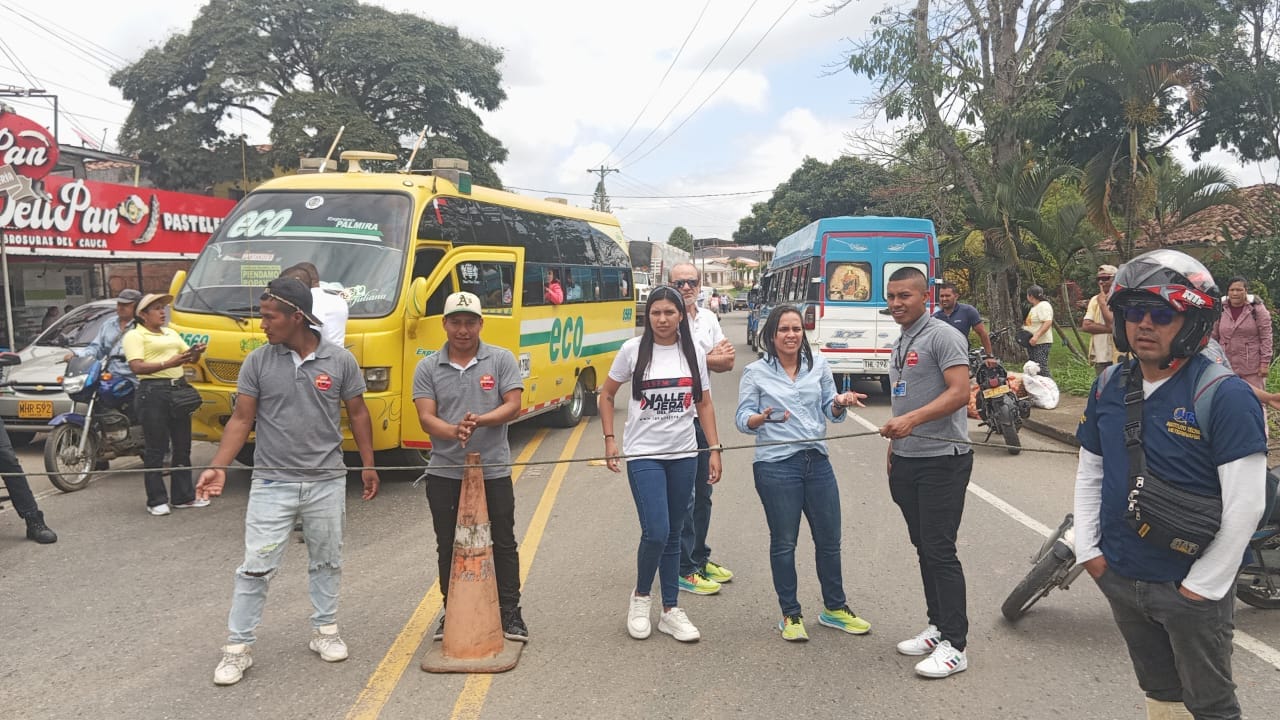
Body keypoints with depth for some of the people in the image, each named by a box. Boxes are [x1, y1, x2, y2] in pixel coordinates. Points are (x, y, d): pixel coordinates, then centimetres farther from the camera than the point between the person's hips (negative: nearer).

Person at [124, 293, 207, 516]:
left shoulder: (171, 333, 20)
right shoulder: (134, 336, -2)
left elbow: (190, 357, 18)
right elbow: (137, 367, -14)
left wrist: (197, 352, -5)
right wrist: (167, 364, -24)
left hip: (179, 388, 7)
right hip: (153, 391, -7)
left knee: (182, 445, 10)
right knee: (156, 449, -3)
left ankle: (183, 496, 17)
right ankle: (156, 500, 4)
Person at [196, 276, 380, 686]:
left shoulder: (340, 360, -4)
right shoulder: (258, 362, -4)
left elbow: (357, 414, 5)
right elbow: (241, 419, -2)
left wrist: (368, 465, 4)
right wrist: (218, 467, -13)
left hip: (327, 482, 1)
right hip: (272, 483, -1)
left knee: (326, 562, 14)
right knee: (256, 567, 0)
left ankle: (324, 631, 30)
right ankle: (237, 647, 11)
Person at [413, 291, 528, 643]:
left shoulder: (501, 360, -1)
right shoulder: (428, 367, 2)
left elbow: (513, 406, -8)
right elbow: (426, 418, -7)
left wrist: (480, 421, -26)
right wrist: (453, 431, -27)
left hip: (494, 471, -1)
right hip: (445, 474, 1)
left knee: (503, 544, 7)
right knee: (448, 547, 11)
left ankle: (510, 613, 19)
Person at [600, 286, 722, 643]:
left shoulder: (693, 353, 4)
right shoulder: (633, 350, -3)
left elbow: (704, 404, 9)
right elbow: (607, 394, 6)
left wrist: (714, 449, 2)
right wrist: (609, 439, -2)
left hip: (683, 455, 3)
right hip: (644, 454, -3)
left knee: (673, 535, 10)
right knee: (656, 532, -12)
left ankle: (670, 610, 22)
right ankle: (640, 596, 14)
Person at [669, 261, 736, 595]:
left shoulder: (708, 319, 10)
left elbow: (728, 362, 9)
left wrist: (709, 358, -13)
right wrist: (712, 359, -8)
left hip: (702, 415, 7)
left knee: (702, 493, 16)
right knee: (683, 498, -3)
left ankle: (700, 559, 29)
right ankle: (685, 570, 6)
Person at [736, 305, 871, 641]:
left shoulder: (818, 366, 7)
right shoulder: (755, 373, -2)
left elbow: (831, 412, 11)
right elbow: (743, 420, -3)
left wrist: (840, 403, -12)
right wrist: (763, 417, -24)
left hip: (817, 461, 4)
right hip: (776, 465, -4)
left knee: (829, 539, 12)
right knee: (784, 542, 6)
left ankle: (834, 608, 31)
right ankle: (790, 614, 21)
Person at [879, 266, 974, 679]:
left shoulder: (942, 336, -11)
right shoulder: (899, 345, 16)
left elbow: (960, 392, -21)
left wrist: (912, 420, -30)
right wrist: (893, 450, 18)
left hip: (942, 459, -8)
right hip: (907, 460, 9)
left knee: (940, 551, -7)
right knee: (924, 548, 14)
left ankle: (955, 646, 0)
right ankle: (938, 627, 25)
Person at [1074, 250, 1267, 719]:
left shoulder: (1224, 395, -17)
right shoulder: (1109, 386, 2)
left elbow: (1244, 507, -19)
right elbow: (1089, 474, 12)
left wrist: (1202, 585, -16)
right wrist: (1087, 549, 5)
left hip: (1191, 590, -5)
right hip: (1119, 579, 5)